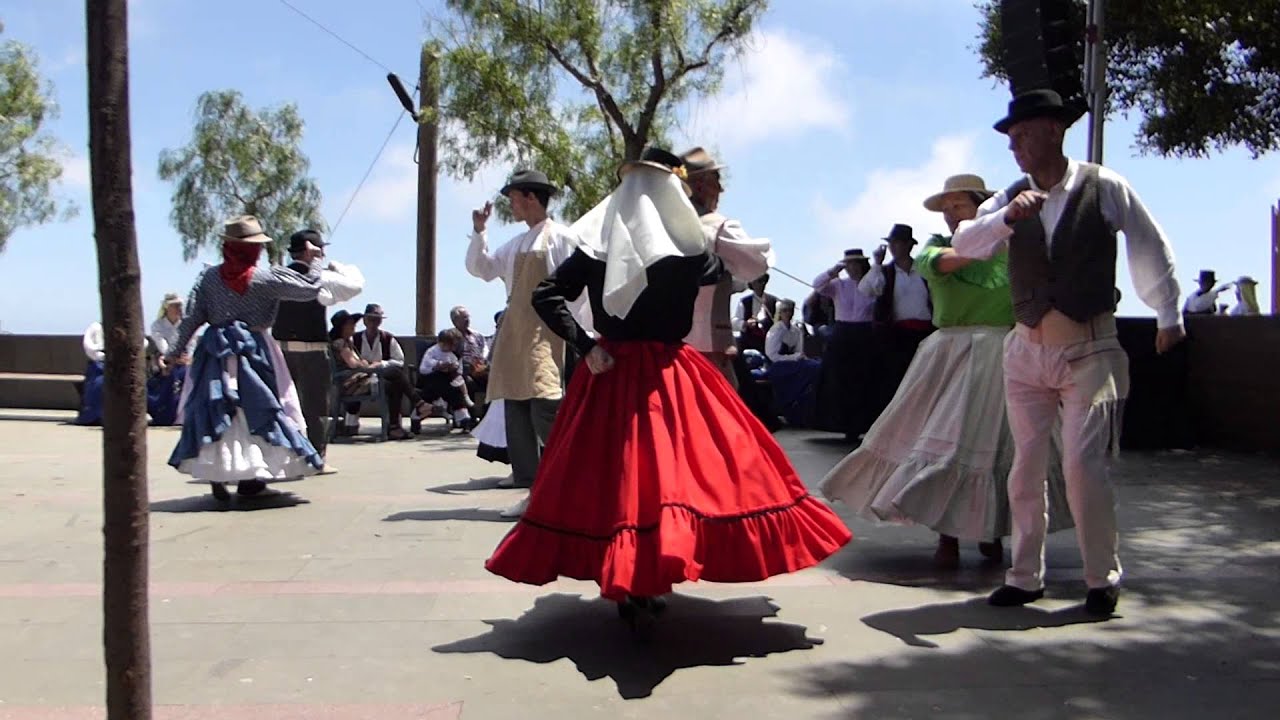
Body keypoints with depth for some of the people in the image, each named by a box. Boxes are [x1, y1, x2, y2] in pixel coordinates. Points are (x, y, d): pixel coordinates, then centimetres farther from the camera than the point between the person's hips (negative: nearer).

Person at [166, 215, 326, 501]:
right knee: (258, 410, 5)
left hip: (216, 352, 3)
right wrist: (315, 261, 12)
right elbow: (310, 288, -5)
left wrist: (175, 351, 9)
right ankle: (250, 478, 5)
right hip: (254, 350, -3)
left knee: (212, 412, 8)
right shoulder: (266, 279, -9)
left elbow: (191, 317, 0)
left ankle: (215, 475, 5)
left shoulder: (209, 276, 0)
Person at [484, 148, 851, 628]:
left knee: (609, 474, 10)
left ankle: (621, 581, 15)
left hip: (610, 375, 3)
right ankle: (644, 585, 2)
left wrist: (584, 345, -5)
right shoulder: (688, 251, -6)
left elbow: (546, 296, -5)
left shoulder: (597, 246, -1)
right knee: (673, 471, 4)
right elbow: (719, 270, 16)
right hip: (668, 376, -3)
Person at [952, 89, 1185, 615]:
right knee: (1026, 468, 7)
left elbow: (1152, 248, 7)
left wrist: (1168, 317, 14)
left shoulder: (1104, 188, -4)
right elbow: (962, 245, -10)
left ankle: (1102, 579, 10)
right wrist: (1007, 218, -27)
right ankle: (1025, 576, 20)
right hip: (1026, 350, 4)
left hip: (1089, 350, -3)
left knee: (1083, 465, -9)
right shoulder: (1011, 199, 4)